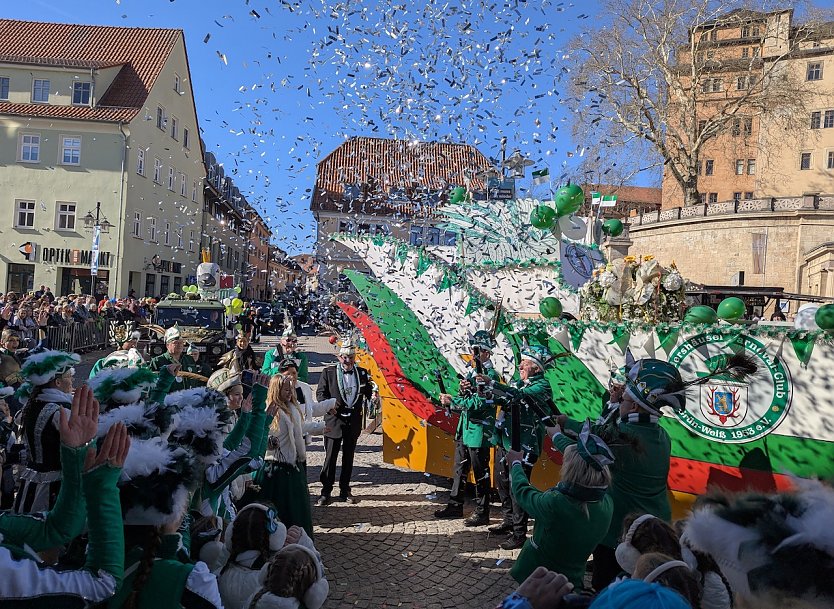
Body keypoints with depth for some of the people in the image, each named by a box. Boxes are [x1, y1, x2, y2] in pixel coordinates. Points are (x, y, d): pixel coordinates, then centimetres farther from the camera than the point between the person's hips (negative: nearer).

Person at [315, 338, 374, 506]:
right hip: (334, 421, -3)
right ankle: (326, 491, 13)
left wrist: (372, 395, -12)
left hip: (354, 422, 3)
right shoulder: (328, 372, -2)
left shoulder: (362, 373, 5)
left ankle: (345, 490, 25)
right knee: (330, 457, 1)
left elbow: (368, 393, 11)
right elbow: (320, 392, -2)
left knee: (348, 457, 13)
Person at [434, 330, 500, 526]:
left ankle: (482, 513, 12)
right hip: (464, 429, 9)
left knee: (480, 473, 1)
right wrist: (463, 389, -8)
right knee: (460, 469, 17)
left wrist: (452, 401, -20)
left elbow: (479, 404, -22)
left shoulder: (491, 375, -15)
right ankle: (455, 506, 29)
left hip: (478, 431, -9)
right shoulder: (473, 372, 12)